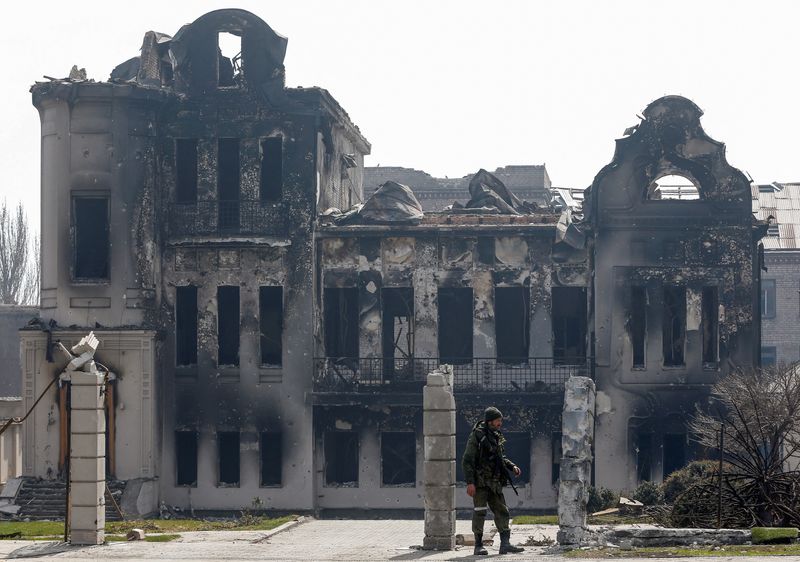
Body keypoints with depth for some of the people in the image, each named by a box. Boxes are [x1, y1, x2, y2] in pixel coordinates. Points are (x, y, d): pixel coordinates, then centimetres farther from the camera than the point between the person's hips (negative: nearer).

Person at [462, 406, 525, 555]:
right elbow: (467, 461, -14)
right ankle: (478, 545, 1)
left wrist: (512, 467, 7)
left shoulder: (497, 436, 12)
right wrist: (470, 482, -19)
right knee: (479, 512, -4)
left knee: (502, 511, 5)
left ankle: (505, 543, 8)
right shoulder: (477, 436, -11)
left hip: (494, 483, 8)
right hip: (480, 482, -8)